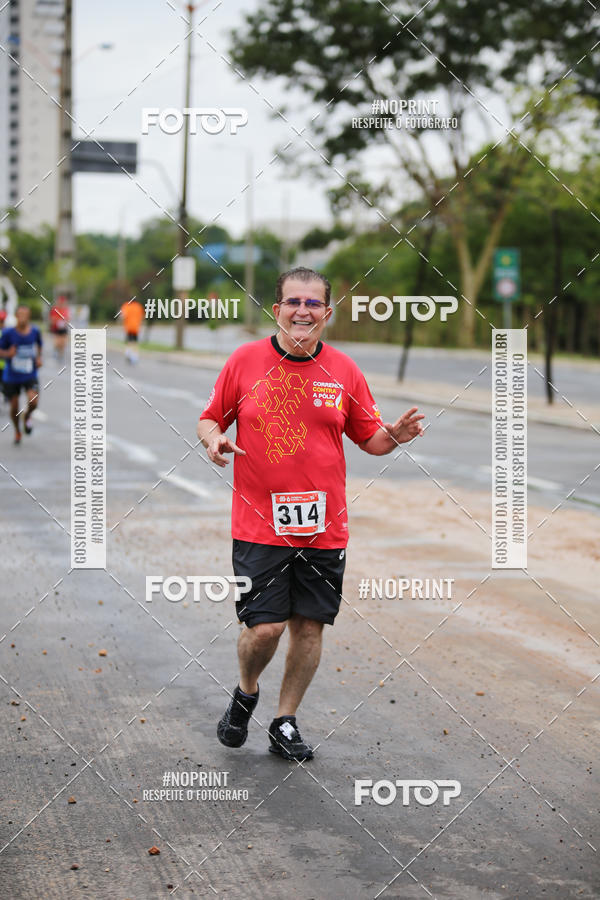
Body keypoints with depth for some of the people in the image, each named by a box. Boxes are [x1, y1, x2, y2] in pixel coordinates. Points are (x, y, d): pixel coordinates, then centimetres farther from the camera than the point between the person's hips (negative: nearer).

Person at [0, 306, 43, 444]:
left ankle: (27, 416, 17)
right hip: (11, 376, 0)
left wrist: (39, 358, 1)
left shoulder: (35, 331, -6)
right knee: (14, 407, 7)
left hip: (30, 375, 1)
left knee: (33, 402, -19)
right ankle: (17, 431, 35)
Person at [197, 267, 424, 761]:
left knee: (310, 626, 7)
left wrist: (394, 436, -10)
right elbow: (210, 419, 8)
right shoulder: (244, 360, -1)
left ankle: (285, 721, 25)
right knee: (265, 627, -8)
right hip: (259, 525, -2)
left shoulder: (344, 370, 5)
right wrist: (215, 441, -14)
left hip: (325, 528, 2)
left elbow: (370, 438, 11)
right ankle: (246, 692, 24)